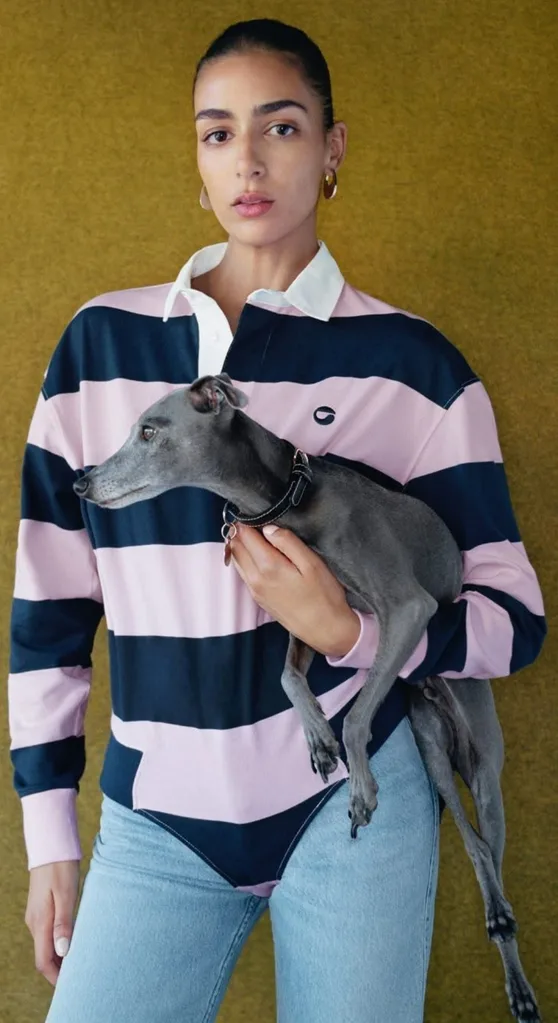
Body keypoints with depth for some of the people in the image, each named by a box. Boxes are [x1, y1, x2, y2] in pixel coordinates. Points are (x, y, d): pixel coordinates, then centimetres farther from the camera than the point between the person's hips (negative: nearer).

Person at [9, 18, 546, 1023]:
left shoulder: (412, 365, -3)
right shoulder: (99, 346, 2)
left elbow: (514, 618, -1)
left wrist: (348, 630, -19)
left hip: (356, 798, -1)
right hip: (157, 822, 2)